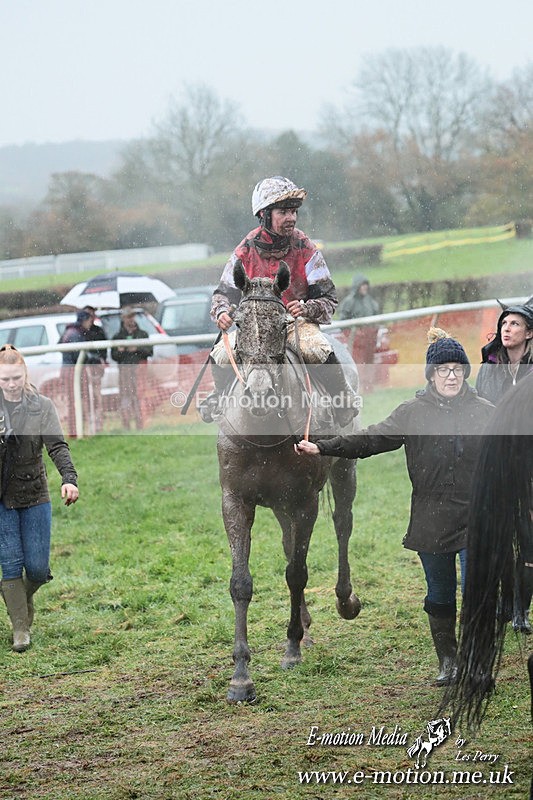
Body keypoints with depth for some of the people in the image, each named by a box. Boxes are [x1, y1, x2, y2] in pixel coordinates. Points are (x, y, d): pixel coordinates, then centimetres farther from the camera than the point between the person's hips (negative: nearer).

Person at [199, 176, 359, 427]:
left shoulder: (305, 250, -8)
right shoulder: (245, 251, -4)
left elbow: (328, 299, -7)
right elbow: (225, 292, 4)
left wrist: (306, 308, -28)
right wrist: (222, 312, -20)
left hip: (298, 322, -2)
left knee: (319, 351, -34)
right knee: (221, 355, -21)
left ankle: (343, 397, -7)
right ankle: (220, 396, 13)